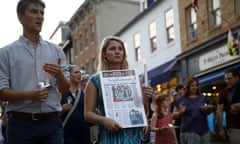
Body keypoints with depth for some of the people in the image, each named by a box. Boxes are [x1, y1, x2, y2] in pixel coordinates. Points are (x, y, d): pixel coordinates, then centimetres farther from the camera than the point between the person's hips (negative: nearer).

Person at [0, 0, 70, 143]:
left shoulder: (56, 50, 13)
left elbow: (65, 90, 12)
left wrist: (59, 76, -9)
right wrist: (28, 95, -19)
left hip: (52, 122, 3)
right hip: (21, 123, -2)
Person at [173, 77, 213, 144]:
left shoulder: (203, 98, 11)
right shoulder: (181, 100, 1)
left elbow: (208, 111, 19)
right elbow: (174, 115, 4)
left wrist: (209, 110, -4)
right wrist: (181, 112, -16)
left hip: (203, 130, 4)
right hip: (189, 131, -4)